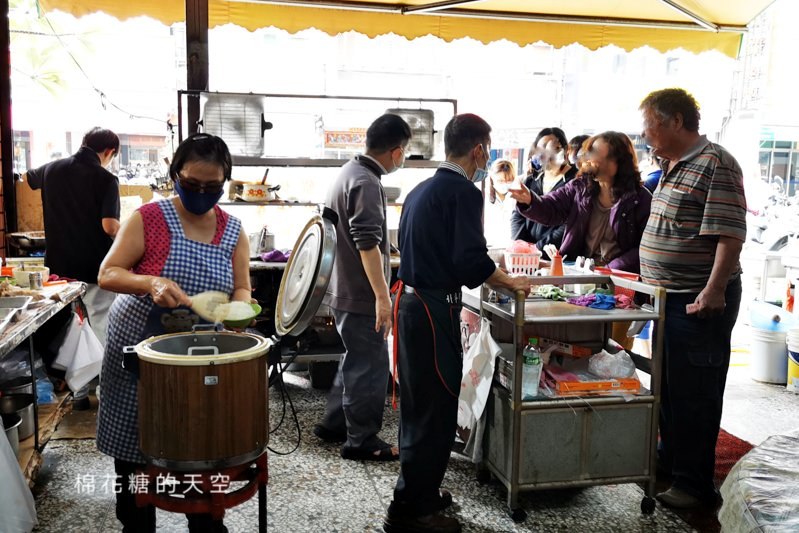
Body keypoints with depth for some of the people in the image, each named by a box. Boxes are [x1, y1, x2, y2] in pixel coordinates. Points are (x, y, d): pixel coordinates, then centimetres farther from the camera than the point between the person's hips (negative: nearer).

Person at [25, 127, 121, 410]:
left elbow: (29, 178, 28)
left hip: (61, 267, 5)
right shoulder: (106, 179, -13)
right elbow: (109, 226, -22)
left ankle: (79, 392, 19)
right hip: (95, 267, -5)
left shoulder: (52, 169, 4)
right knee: (101, 329, 5)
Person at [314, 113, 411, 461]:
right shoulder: (366, 183, -20)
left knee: (355, 360, 21)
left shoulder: (349, 172, 12)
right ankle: (362, 441, 12)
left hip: (343, 289, 10)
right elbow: (368, 244, -26)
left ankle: (333, 424, 31)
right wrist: (382, 296, -26)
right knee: (370, 366, 1)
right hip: (361, 295, -10)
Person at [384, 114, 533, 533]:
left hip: (410, 301, 9)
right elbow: (471, 260, -21)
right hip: (435, 309, -9)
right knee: (436, 411, 0)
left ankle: (419, 491, 32)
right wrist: (511, 283, -4)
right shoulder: (463, 192, -13)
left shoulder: (421, 189, 14)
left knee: (418, 404, 19)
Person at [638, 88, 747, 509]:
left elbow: (730, 236, -22)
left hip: (699, 303, -9)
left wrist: (713, 290, -27)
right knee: (667, 386, 20)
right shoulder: (672, 167, 13)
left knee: (694, 394, 0)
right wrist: (650, 281, 22)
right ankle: (670, 459, 37)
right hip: (668, 297, 9)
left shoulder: (715, 166, -16)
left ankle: (694, 484, 12)